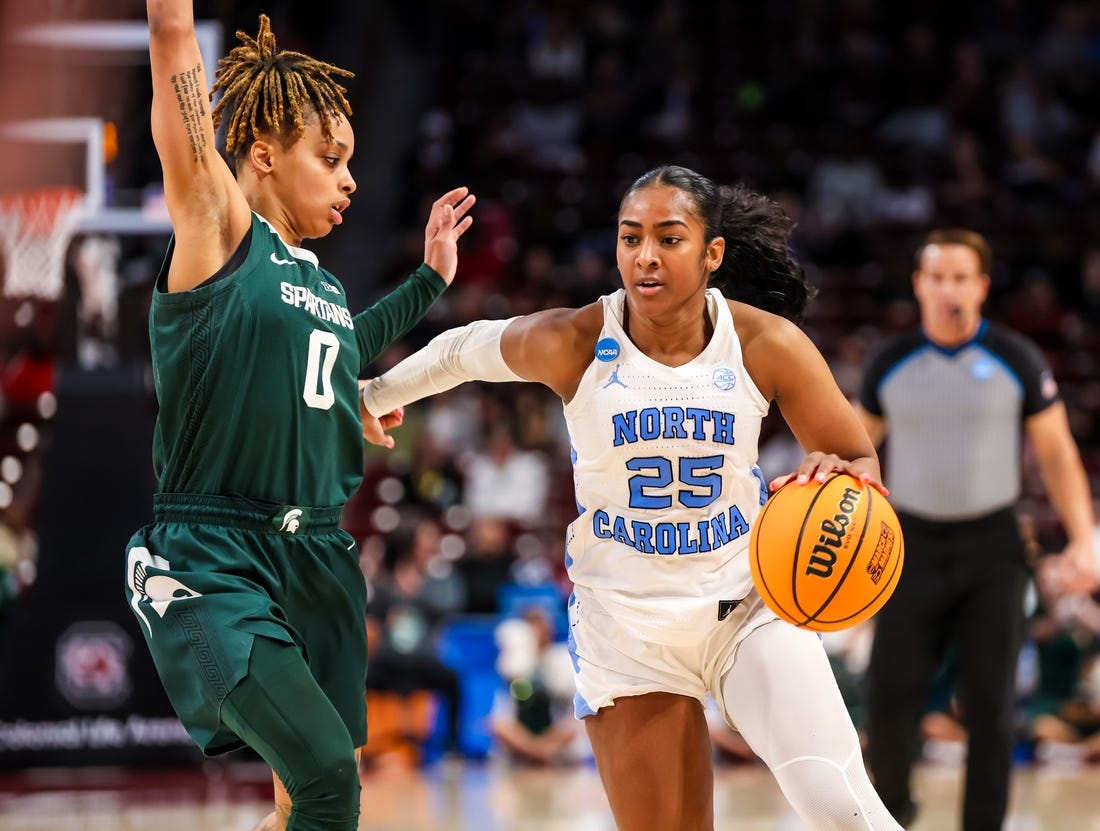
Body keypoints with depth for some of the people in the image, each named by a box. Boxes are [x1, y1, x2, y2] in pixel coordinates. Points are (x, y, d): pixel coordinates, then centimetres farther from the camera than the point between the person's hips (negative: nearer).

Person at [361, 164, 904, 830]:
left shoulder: (766, 344, -10)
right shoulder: (572, 344, -11)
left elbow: (861, 464, -3)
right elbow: (463, 350, 9)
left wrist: (840, 474, -28)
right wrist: (377, 395, 25)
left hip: (750, 602, 0)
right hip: (628, 624, 1)